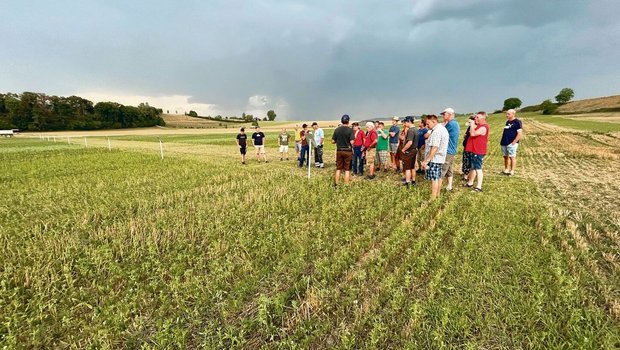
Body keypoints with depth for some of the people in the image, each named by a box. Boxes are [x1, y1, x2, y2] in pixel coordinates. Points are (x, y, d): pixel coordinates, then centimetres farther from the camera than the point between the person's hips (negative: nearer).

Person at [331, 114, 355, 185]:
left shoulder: (337, 130, 0)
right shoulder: (350, 130, -10)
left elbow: (333, 141, 2)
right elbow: (352, 142, -18)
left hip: (339, 151, 3)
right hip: (348, 151, -3)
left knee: (338, 168, 14)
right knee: (347, 169, 5)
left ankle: (336, 183, 20)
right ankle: (346, 184, 9)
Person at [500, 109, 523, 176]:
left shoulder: (517, 122, -7)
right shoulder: (507, 122, 17)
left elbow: (520, 134, -14)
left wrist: (514, 142, -18)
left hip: (511, 143, -8)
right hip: (504, 143, 8)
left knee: (512, 157, -3)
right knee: (506, 156, 11)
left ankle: (512, 171, 1)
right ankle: (506, 170, 19)